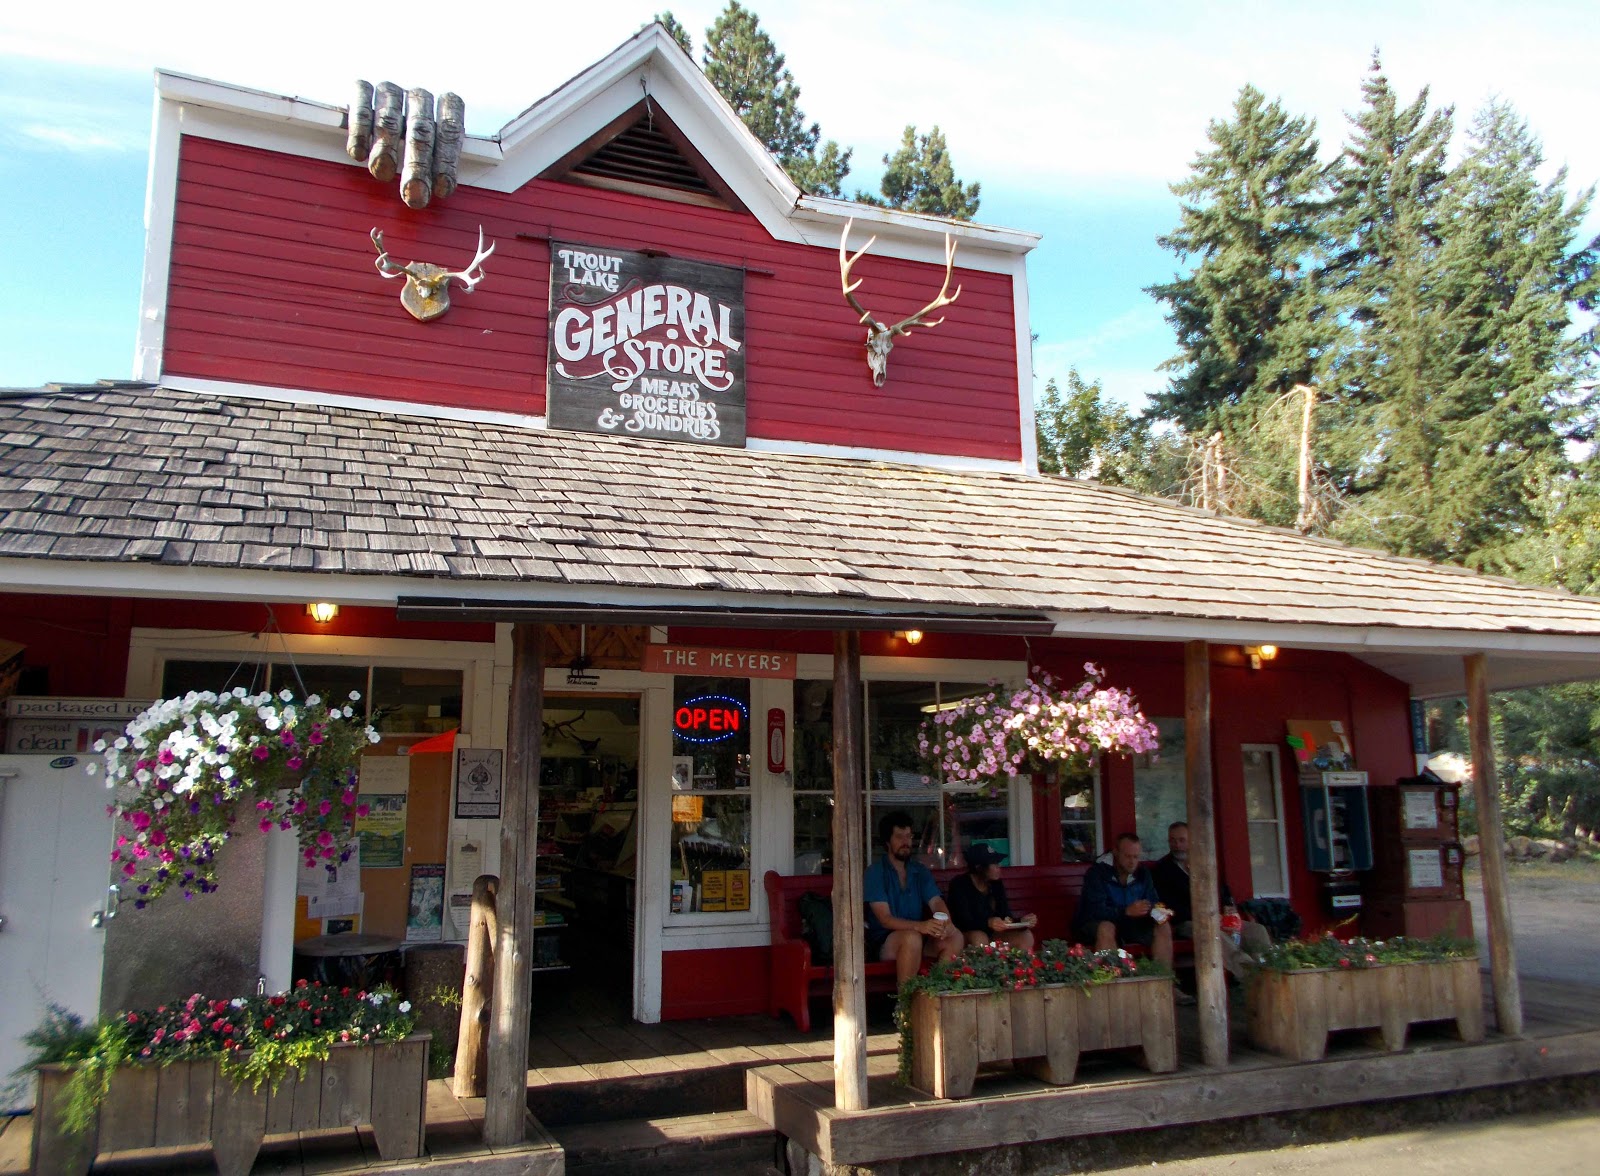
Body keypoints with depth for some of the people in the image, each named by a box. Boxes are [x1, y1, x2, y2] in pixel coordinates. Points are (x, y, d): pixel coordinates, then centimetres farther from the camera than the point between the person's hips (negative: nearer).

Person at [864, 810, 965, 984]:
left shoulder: (920, 871, 12)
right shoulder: (875, 872, -7)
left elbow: (936, 902, -1)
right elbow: (885, 919, -17)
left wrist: (946, 922, -26)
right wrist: (919, 926, -34)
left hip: (918, 936, 5)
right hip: (884, 942, -5)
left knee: (955, 936, -20)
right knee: (912, 937, -35)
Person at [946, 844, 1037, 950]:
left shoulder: (996, 884, 3)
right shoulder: (959, 885, -15)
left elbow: (1006, 915, -3)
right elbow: (963, 921, -25)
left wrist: (1021, 921, -25)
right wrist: (988, 923, -43)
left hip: (991, 934, 5)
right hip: (965, 935, -5)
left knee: (1026, 936, -16)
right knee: (979, 938, -38)